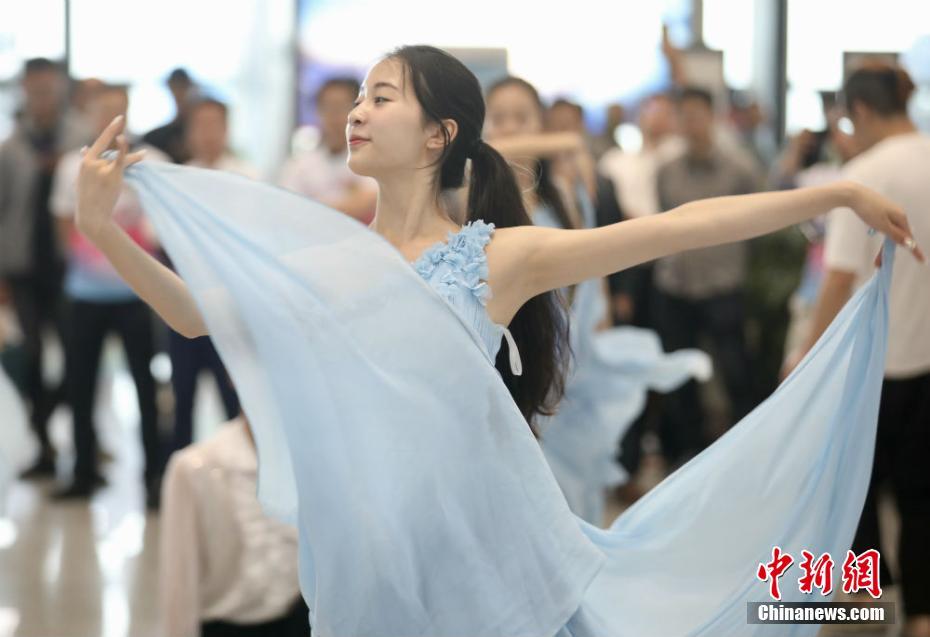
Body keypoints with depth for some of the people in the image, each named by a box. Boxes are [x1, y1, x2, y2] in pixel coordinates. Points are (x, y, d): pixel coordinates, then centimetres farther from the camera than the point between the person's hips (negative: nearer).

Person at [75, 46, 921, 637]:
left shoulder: (500, 257, -7)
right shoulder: (325, 256, 4)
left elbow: (680, 227, -9)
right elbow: (199, 315, 3)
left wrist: (841, 194, -9)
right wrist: (104, 229, -10)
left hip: (478, 547, -3)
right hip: (365, 563, 3)